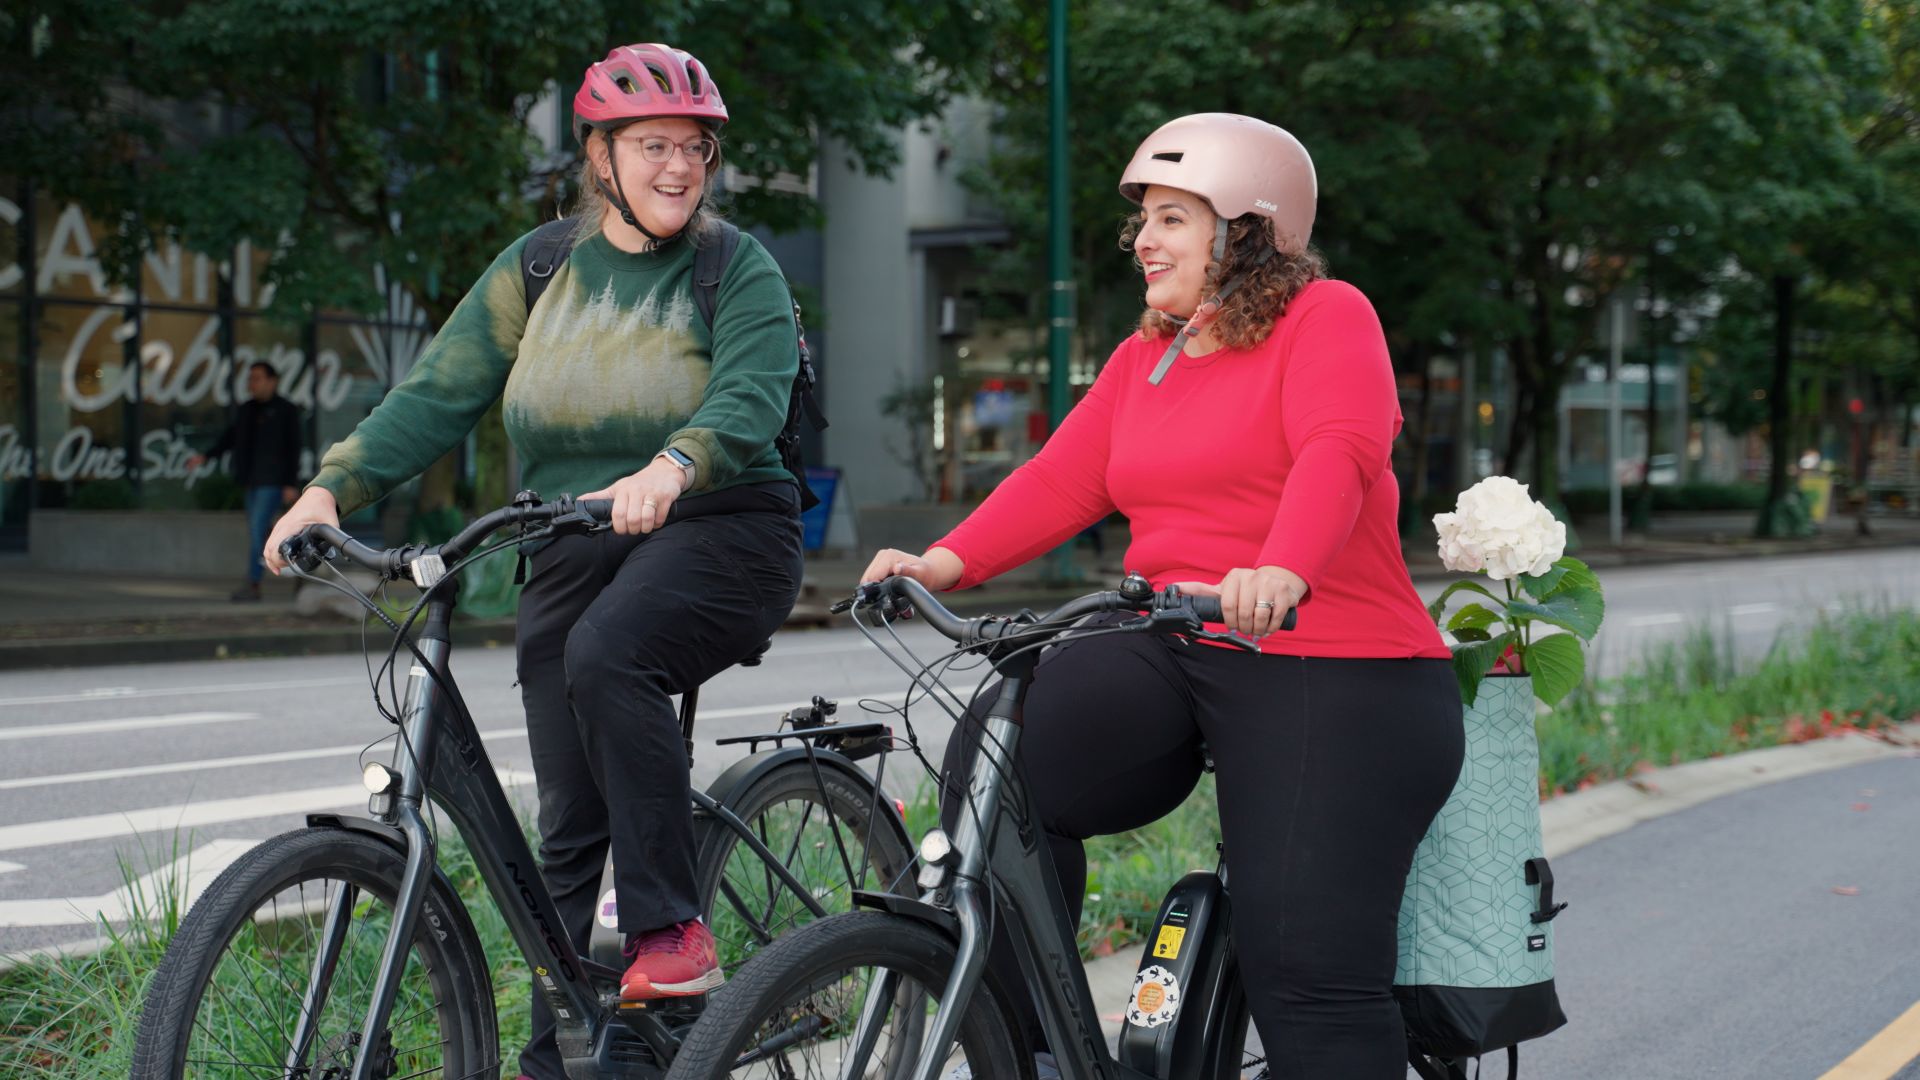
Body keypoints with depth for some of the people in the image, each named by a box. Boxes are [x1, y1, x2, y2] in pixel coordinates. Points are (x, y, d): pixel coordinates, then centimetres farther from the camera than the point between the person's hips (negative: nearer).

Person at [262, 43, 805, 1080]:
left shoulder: (739, 271, 0)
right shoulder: (537, 270, 10)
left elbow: (749, 399, -18)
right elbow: (435, 395, 4)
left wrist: (667, 471, -39)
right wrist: (331, 488, -11)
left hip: (715, 532, -4)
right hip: (569, 556, 4)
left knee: (606, 654, -35)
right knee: (568, 823, 1)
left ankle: (671, 927, -26)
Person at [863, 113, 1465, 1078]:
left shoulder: (1326, 319, -3)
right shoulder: (1143, 358, 19)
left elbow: (1337, 454, -21)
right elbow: (1064, 478, 9)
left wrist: (1281, 574, -40)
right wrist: (946, 562, -7)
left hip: (1331, 679, -6)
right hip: (1172, 658, 6)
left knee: (1307, 962, -12)